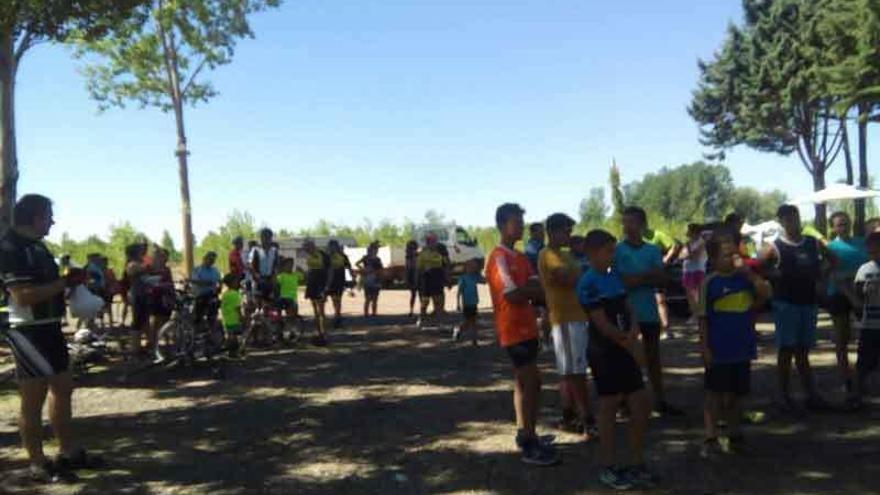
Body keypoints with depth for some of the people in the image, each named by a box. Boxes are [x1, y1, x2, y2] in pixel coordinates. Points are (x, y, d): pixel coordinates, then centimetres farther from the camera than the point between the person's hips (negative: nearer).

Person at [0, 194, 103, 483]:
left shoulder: (35, 245, 13)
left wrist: (70, 280, 11)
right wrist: (65, 282, -23)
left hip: (49, 328, 10)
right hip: (29, 332, -10)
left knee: (63, 389, 16)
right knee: (33, 400, -1)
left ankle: (68, 453, 28)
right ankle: (38, 466, 10)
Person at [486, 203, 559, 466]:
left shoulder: (520, 256, 14)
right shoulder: (499, 258, -15)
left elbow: (538, 287, 6)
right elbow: (512, 295, -23)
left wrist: (524, 290, -15)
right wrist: (531, 290, -7)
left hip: (526, 327, 9)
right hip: (514, 330, -9)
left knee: (524, 382, 16)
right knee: (531, 383, -8)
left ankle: (524, 434, 27)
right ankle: (529, 446, -2)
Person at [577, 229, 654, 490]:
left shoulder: (615, 276, 10)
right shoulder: (588, 283, -15)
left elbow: (628, 307, 11)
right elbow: (602, 324, -18)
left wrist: (634, 329, -10)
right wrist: (632, 345, -11)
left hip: (625, 350, 8)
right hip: (604, 353, -8)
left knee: (642, 405, 9)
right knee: (609, 407, 1)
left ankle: (637, 465, 22)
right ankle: (608, 468, 14)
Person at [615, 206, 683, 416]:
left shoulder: (653, 250, 5)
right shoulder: (618, 250, -7)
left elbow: (661, 279, -5)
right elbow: (621, 281, -15)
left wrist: (636, 279, -18)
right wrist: (649, 276, -11)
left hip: (649, 311, 4)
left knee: (653, 356, 13)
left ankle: (660, 400, 23)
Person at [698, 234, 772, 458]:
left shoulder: (745, 277, 3)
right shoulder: (709, 282, -9)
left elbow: (766, 294, -8)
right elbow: (703, 318, -8)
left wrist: (749, 272, -14)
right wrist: (704, 347, -10)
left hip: (742, 349, 4)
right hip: (718, 351, -4)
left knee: (735, 395, 16)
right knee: (714, 394, 4)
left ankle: (735, 435, 29)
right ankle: (711, 438, 10)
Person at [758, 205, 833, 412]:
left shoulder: (813, 243, 5)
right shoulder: (775, 248, -8)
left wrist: (821, 274, 7)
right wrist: (776, 278, -13)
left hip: (809, 302, 4)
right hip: (786, 304, -4)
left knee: (802, 351, 12)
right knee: (786, 350, 1)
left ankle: (811, 394, 18)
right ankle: (785, 396, 10)